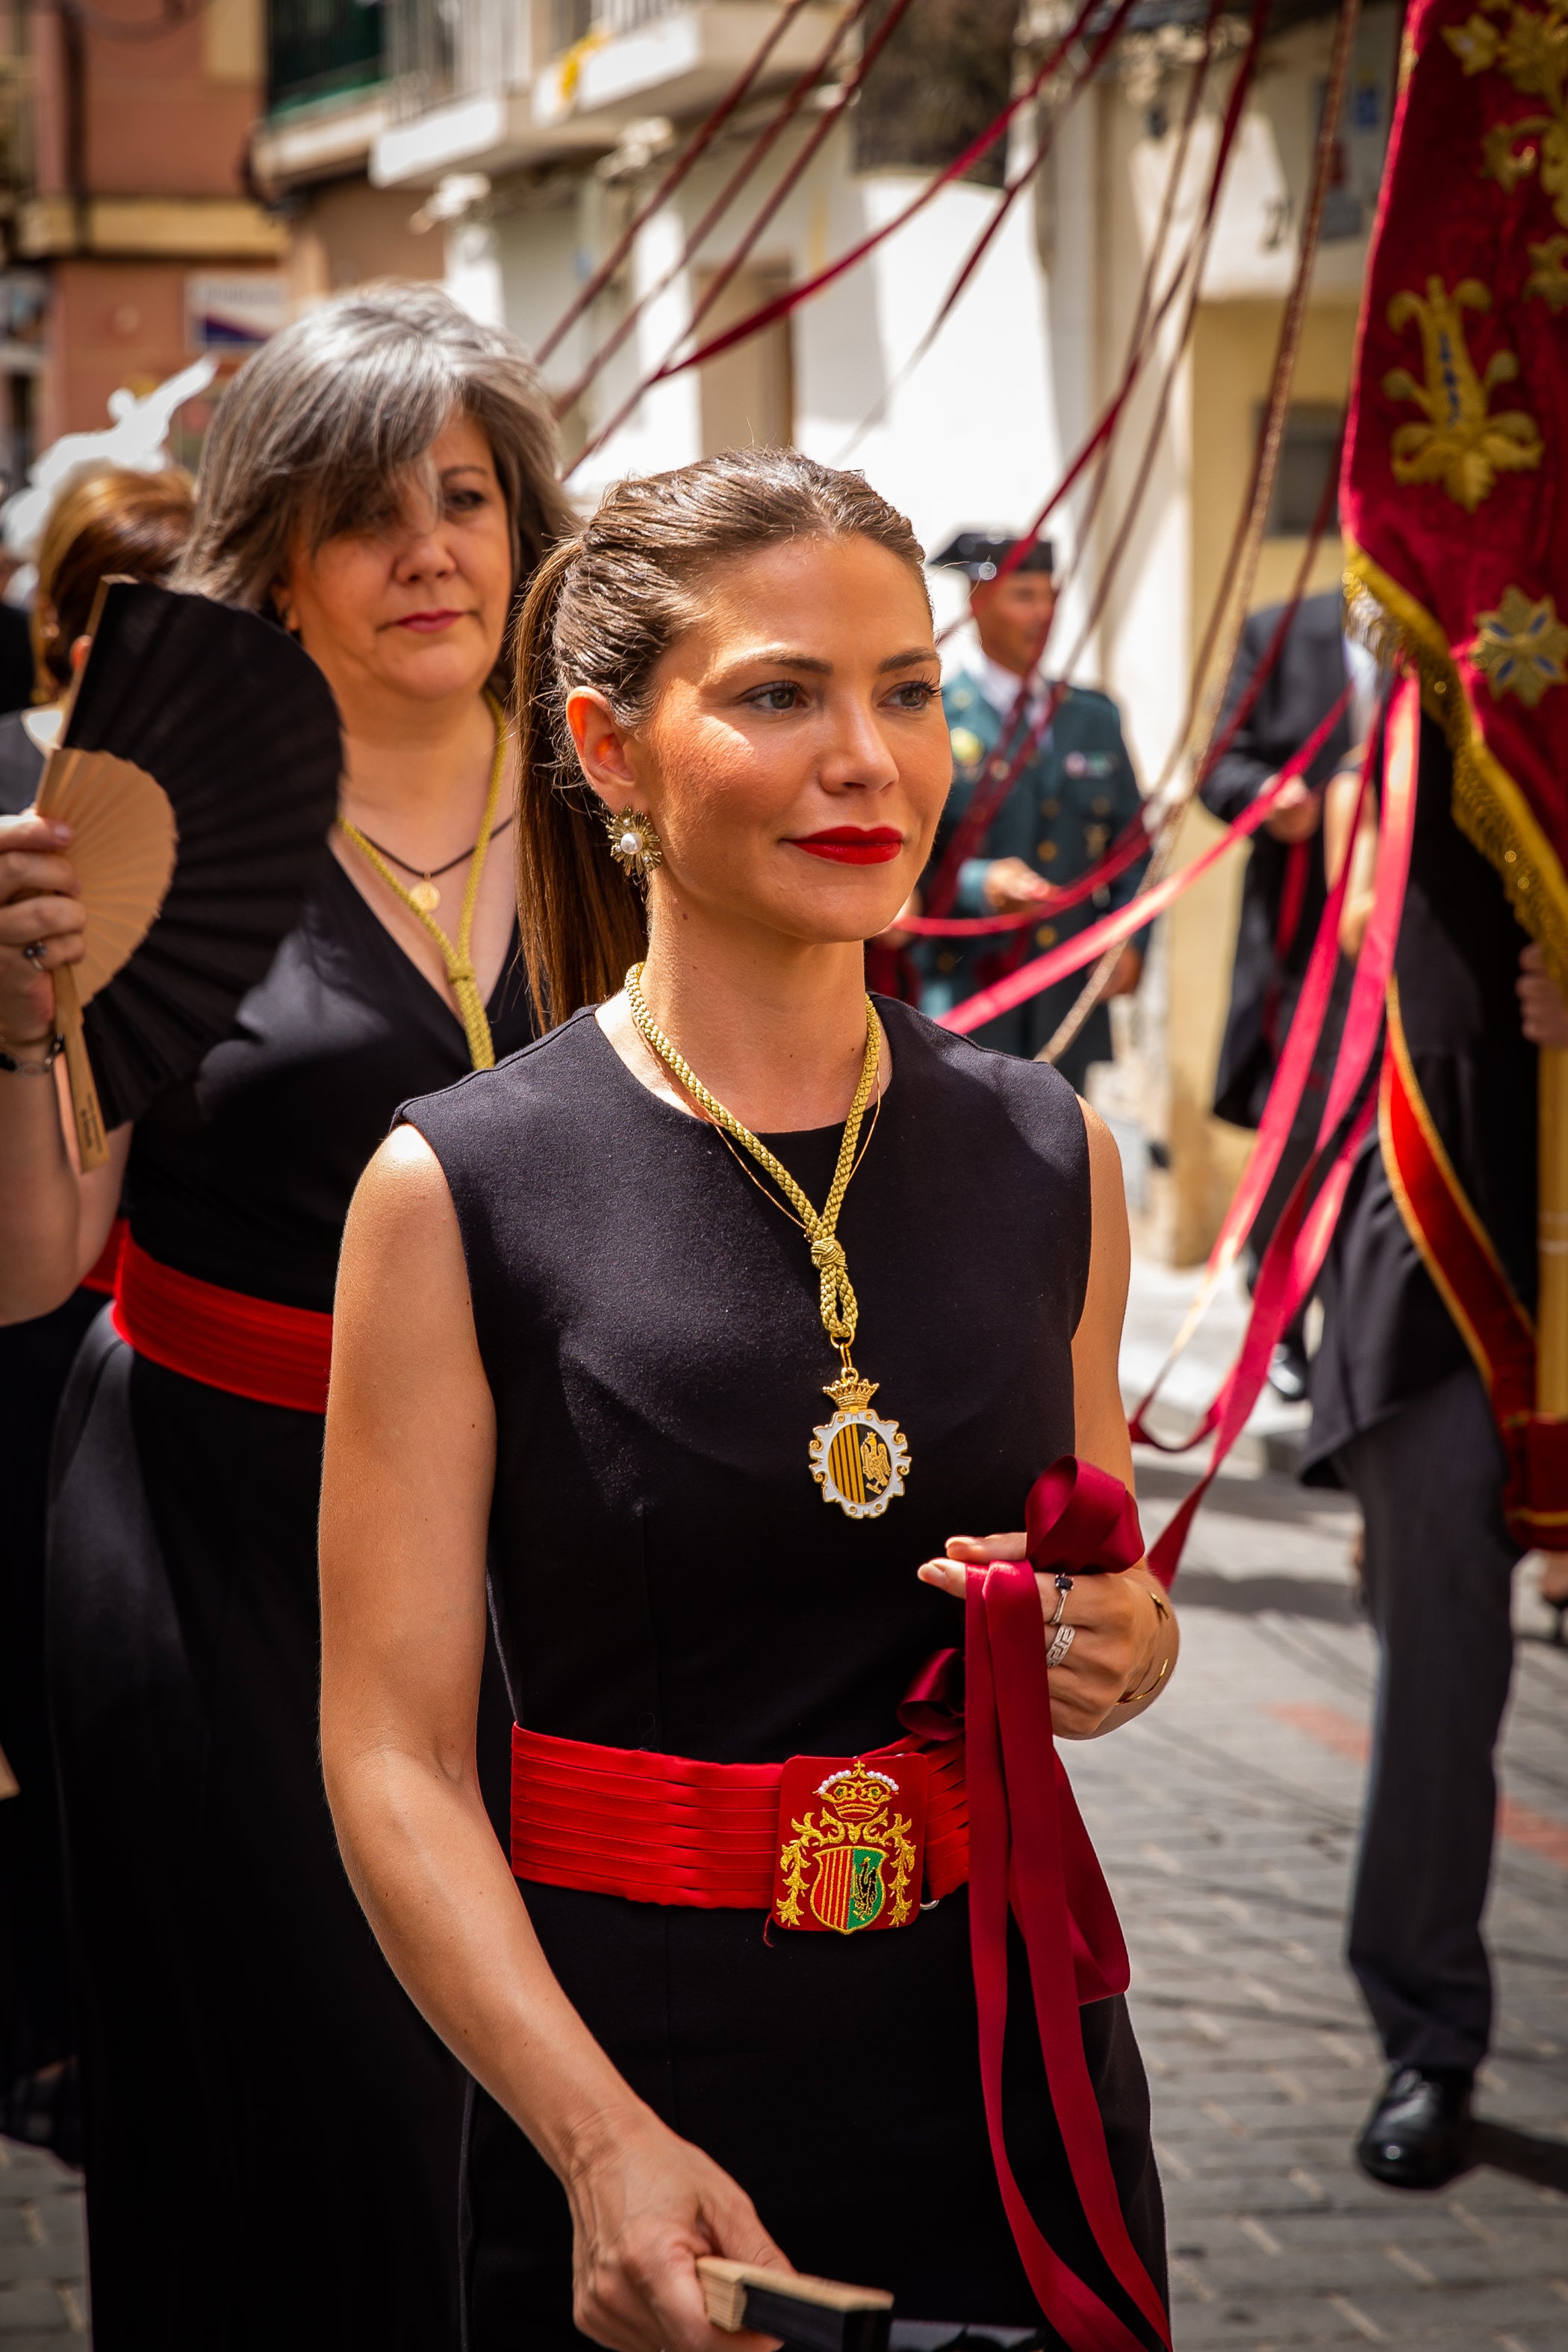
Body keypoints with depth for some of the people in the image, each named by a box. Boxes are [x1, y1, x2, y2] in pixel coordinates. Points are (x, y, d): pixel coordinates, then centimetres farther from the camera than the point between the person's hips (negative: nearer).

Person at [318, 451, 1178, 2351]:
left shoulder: (1048, 1157, 3)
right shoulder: (459, 1189, -9)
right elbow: (394, 1750, -11)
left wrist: (1120, 1651, -6)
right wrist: (605, 2142, -23)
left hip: (1014, 2046, 4)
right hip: (638, 2067, -4)